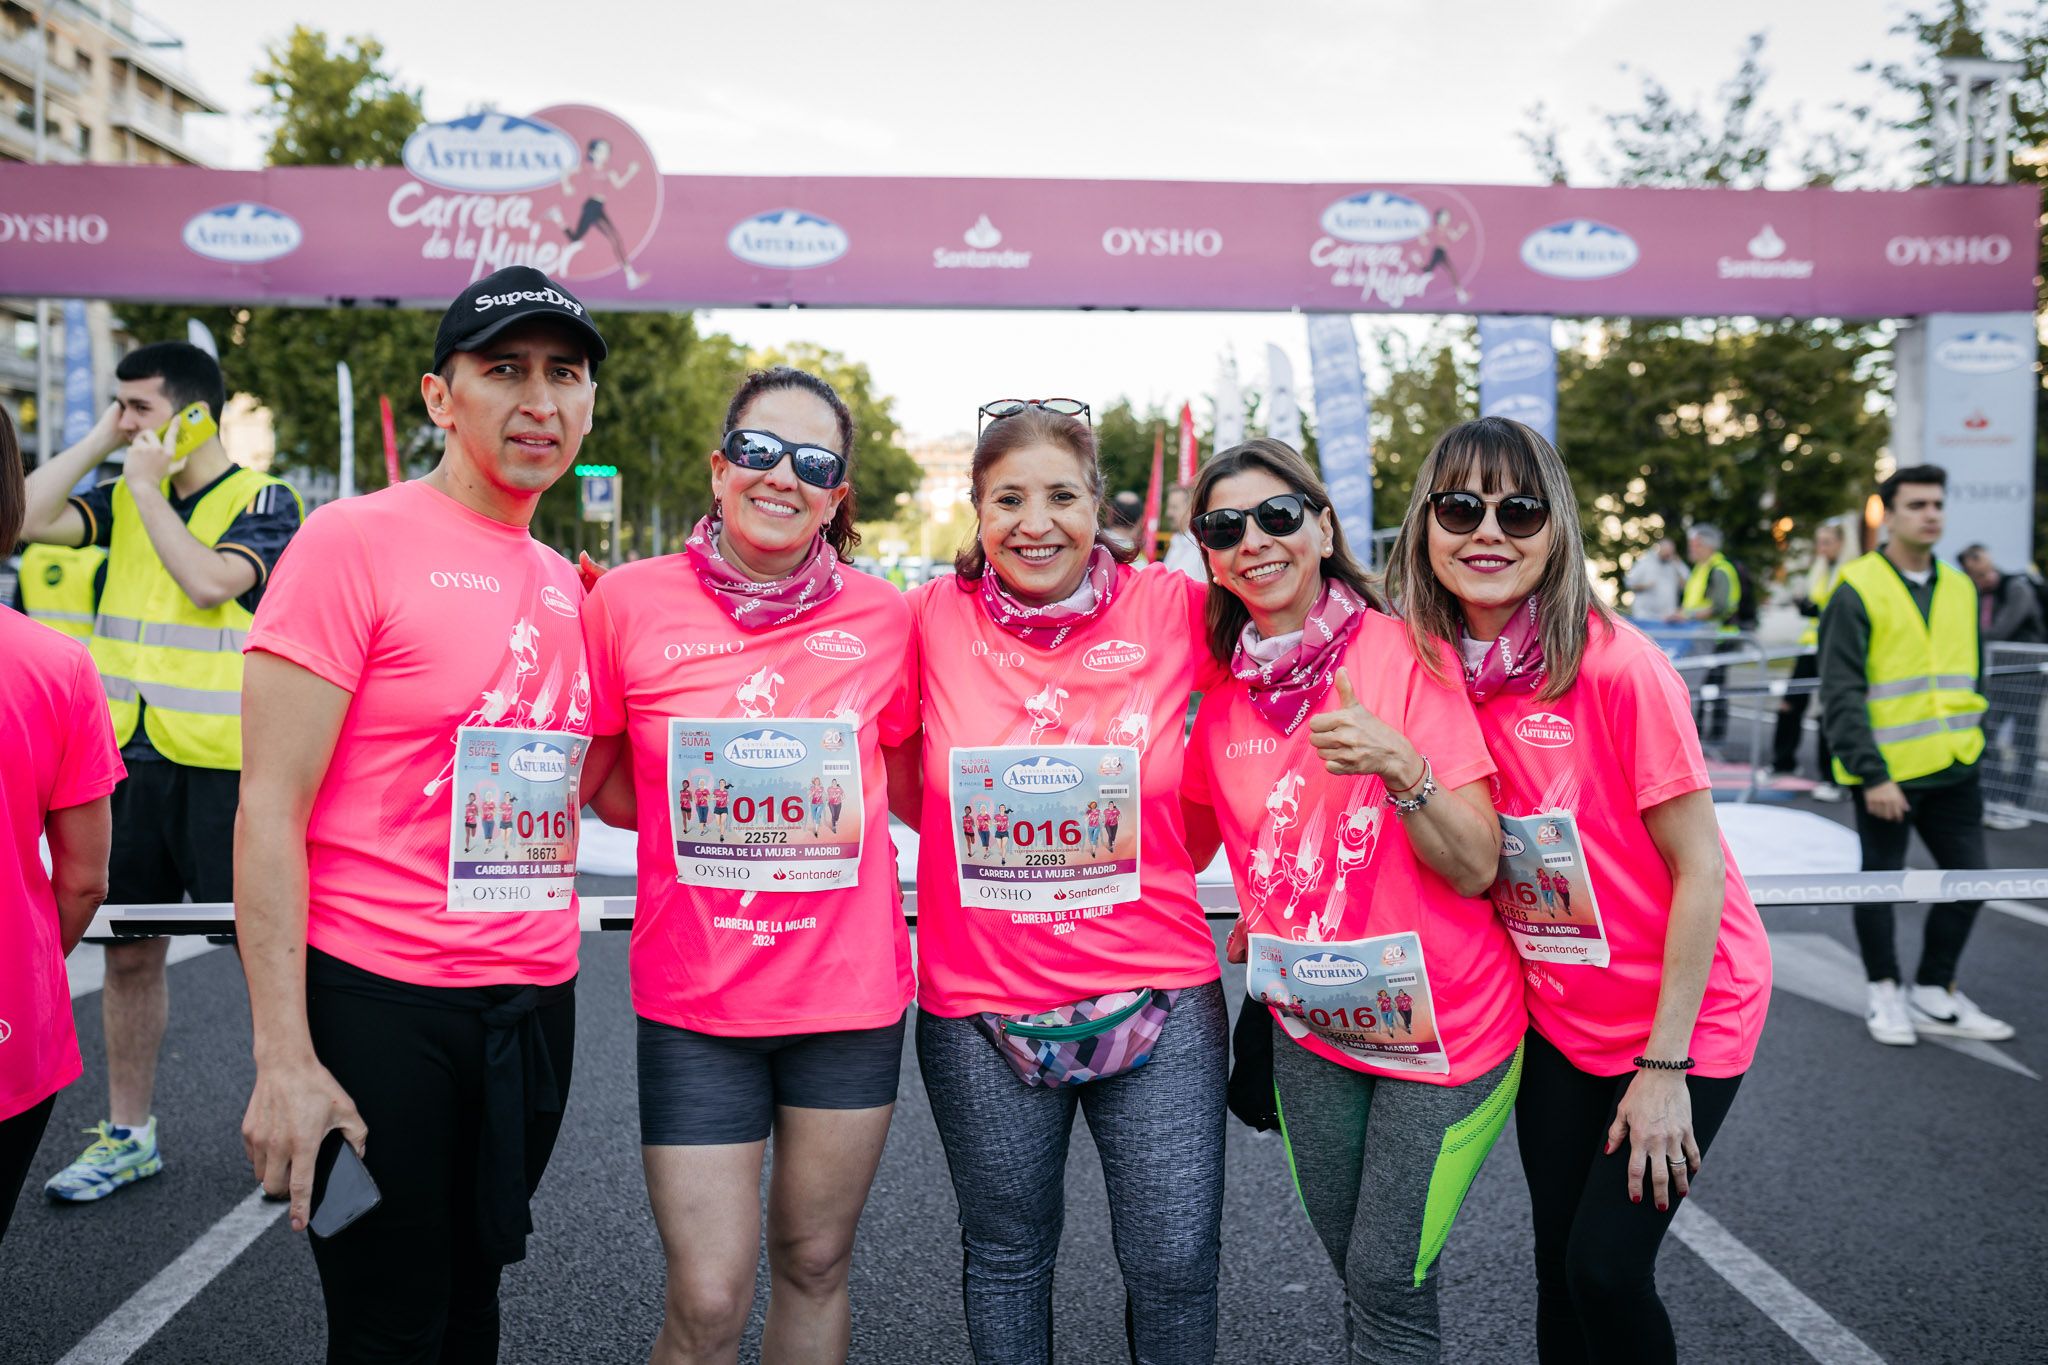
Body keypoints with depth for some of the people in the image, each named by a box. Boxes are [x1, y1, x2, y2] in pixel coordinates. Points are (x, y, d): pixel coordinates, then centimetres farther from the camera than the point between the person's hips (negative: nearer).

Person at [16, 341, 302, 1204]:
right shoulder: (126, 498, 12)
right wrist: (98, 442, 2)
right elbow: (27, 519, 0)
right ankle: (128, 1134, 26)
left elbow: (209, 582, -21)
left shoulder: (263, 500, -5)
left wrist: (149, 488, -11)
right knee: (128, 951, 12)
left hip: (227, 766, -6)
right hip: (132, 757, 6)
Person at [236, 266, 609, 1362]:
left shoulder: (565, 585, 9)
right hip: (379, 1001, -6)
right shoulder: (354, 542, -10)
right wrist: (283, 1056, -16)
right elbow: (270, 809, -13)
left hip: (536, 1001, 6)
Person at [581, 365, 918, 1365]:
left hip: (850, 986, 2)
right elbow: (607, 791, 5)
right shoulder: (631, 600, -4)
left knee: (814, 1264, 17)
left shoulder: (880, 615, -1)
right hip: (695, 994, -1)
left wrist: (838, 796, -5)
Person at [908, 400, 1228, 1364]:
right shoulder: (934, 619, -3)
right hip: (982, 1004, 1)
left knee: (1175, 1263, 9)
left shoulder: (1172, 610, -4)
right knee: (1007, 1256, 18)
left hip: (1157, 997, 0)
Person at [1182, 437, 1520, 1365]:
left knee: (1389, 1277, 2)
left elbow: (1477, 868, -18)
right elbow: (1197, 829, 17)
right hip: (1311, 1025, 4)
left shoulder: (1403, 653, -15)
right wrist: (1260, 919, 2)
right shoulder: (1225, 690, -2)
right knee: (1354, 1268, 16)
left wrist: (1401, 767, -32)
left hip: (1444, 1026, -4)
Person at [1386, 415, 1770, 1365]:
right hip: (1556, 1013, 5)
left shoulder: (1619, 666, -22)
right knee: (1557, 1266, 12)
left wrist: (1666, 1066, -16)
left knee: (1607, 1267, -4)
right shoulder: (1432, 668, -7)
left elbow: (1700, 868, -18)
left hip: (1683, 1008, -4)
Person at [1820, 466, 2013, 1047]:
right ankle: (1886, 993, 25)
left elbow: (1968, 677, 20)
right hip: (1886, 772, -6)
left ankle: (1933, 994, 25)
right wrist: (1870, 774, -19)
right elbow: (1841, 694, -15)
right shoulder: (1858, 591, -11)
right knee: (1881, 881, 8)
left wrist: (1970, 740, 14)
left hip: (1954, 770, 6)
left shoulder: (1960, 588, 10)